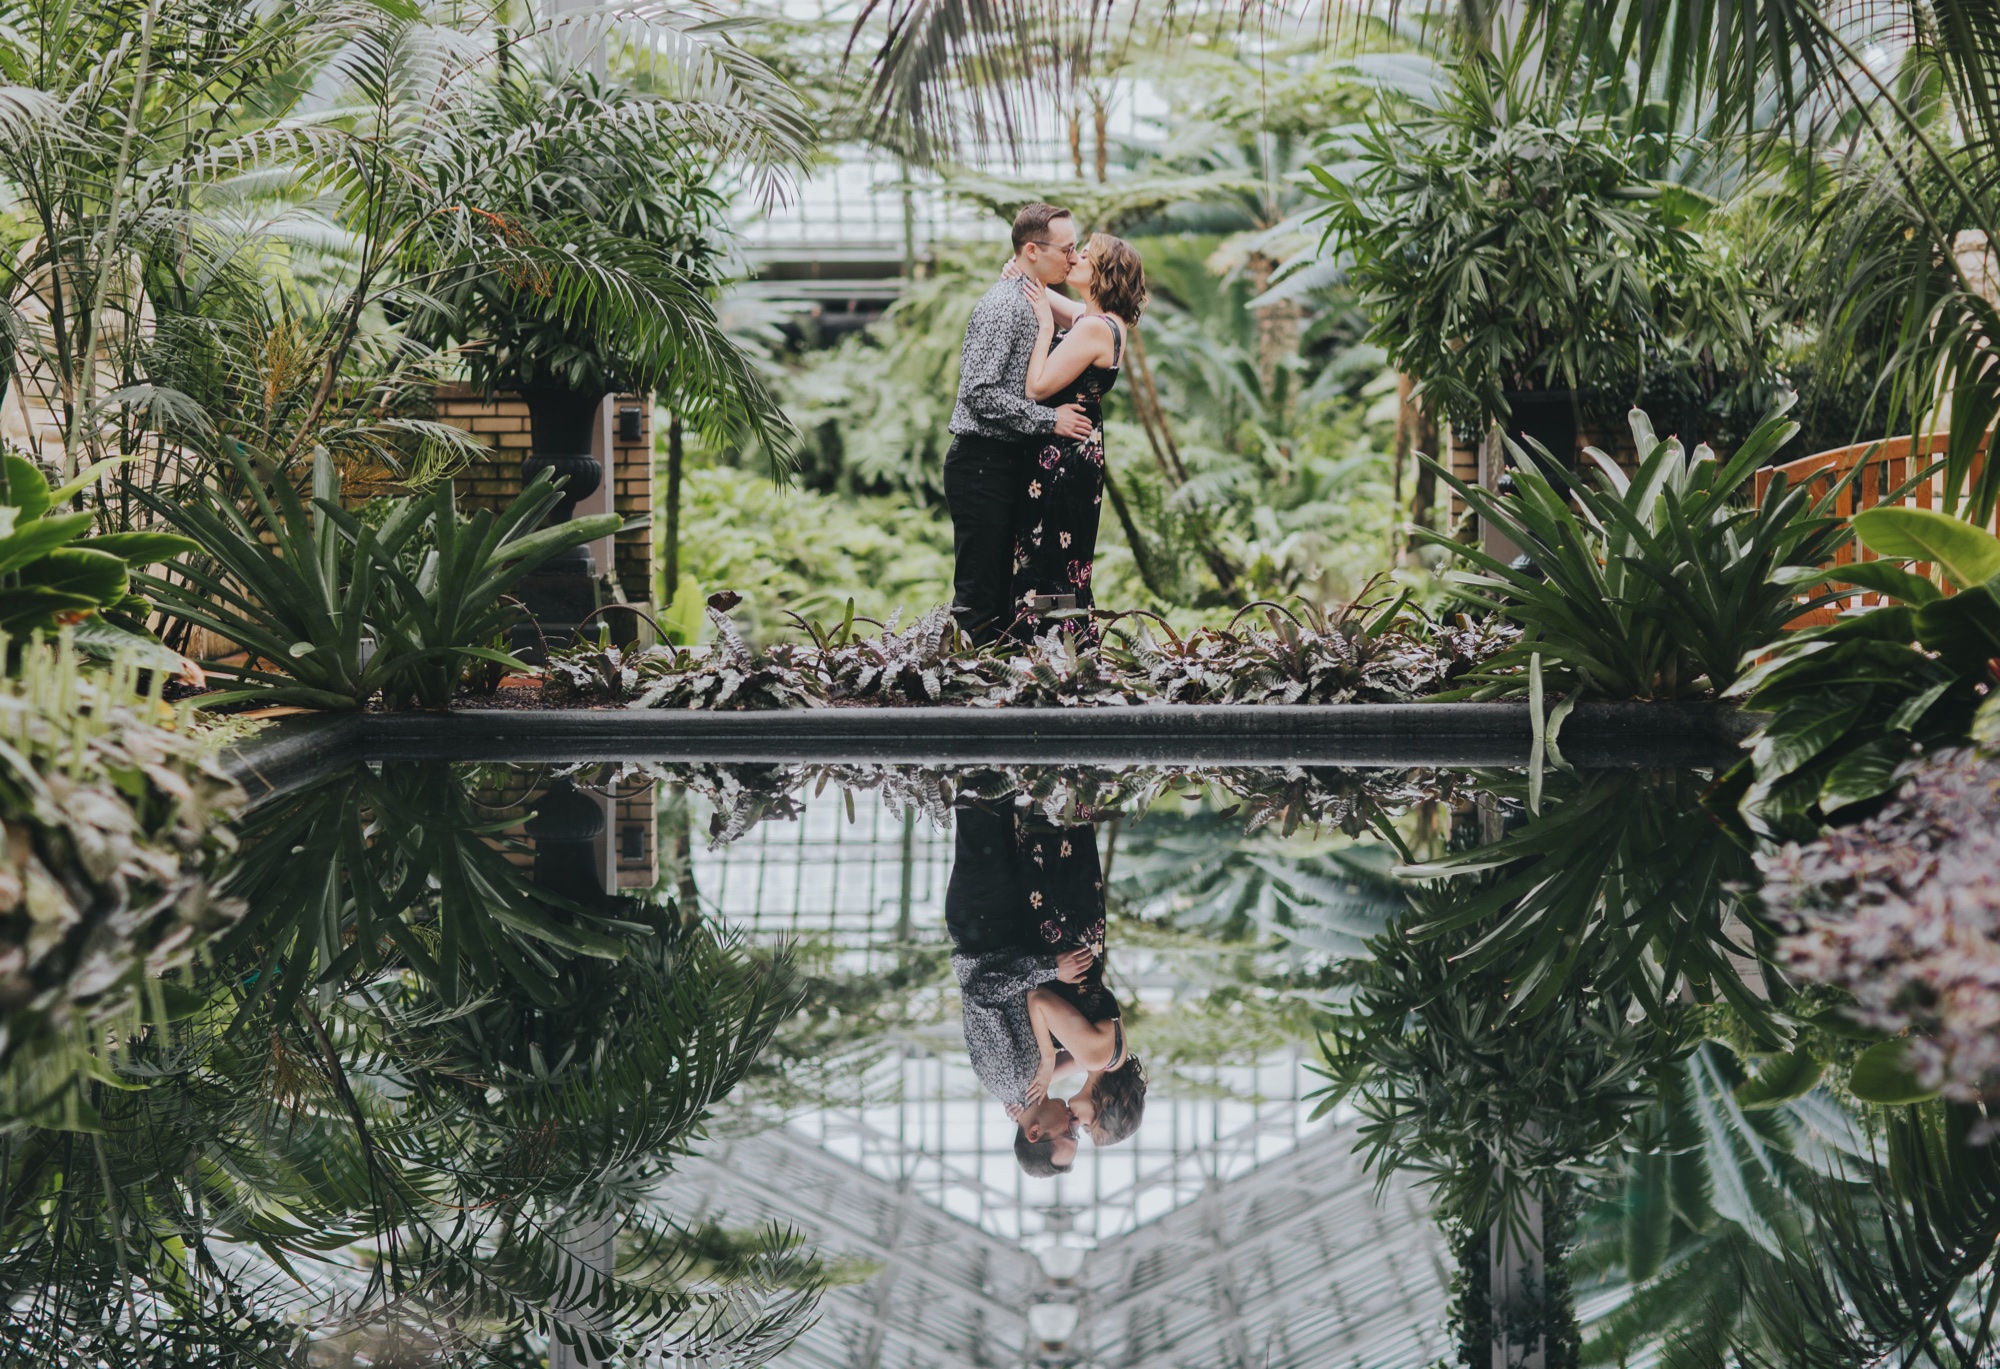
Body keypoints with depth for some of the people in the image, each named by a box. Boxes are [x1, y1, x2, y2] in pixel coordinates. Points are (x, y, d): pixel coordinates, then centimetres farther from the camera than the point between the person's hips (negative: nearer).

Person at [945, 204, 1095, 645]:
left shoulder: (1031, 304, 16)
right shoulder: (1002, 306, -15)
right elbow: (979, 392, -23)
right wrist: (1049, 420, -18)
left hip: (1006, 464, 10)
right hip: (981, 464, -10)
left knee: (1000, 588, 12)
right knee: (977, 593, -9)